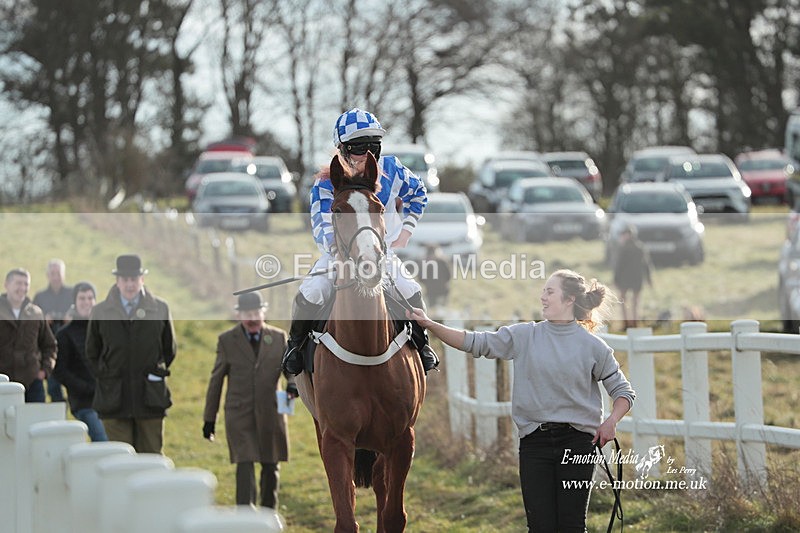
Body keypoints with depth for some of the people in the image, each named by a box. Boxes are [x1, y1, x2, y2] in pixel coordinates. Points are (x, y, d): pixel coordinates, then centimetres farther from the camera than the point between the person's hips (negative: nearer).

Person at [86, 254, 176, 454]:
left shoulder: (160, 309, 5)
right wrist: (104, 377, 8)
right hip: (114, 399, 0)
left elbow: (170, 350, 15)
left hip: (150, 399, 0)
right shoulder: (100, 312, 5)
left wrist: (158, 373, 9)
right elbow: (91, 353, 14)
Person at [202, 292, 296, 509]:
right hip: (239, 415, -3)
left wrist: (293, 383, -19)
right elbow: (216, 379, 6)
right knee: (245, 465, -14)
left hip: (270, 413, 3)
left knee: (271, 467, 12)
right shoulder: (227, 340, 3)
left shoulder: (278, 337, 7)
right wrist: (209, 418, 6)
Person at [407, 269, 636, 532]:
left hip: (577, 442, -2)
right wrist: (429, 325, -7)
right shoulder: (524, 336, 5)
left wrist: (611, 421, -11)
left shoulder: (592, 346, 1)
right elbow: (475, 343, 1)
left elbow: (623, 391, 7)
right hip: (534, 441, 2)